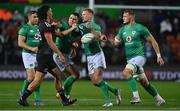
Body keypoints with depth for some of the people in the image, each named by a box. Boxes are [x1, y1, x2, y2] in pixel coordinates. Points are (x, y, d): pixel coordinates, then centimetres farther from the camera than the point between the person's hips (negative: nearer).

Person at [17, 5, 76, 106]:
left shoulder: (45, 24, 15)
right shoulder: (46, 25, -14)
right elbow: (50, 42, -18)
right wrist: (60, 54, -16)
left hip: (47, 56, 10)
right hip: (44, 56, -10)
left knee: (58, 76, 10)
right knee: (38, 79, -8)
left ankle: (64, 100, 13)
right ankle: (23, 98, -5)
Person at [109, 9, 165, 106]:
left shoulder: (140, 28, -8)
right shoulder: (122, 29, 11)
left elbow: (152, 41, -3)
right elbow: (115, 43, 8)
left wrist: (158, 56, -5)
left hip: (139, 56, -7)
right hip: (130, 58, 7)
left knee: (126, 73, -28)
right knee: (144, 82, 10)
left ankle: (136, 96, -23)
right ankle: (159, 99, 22)